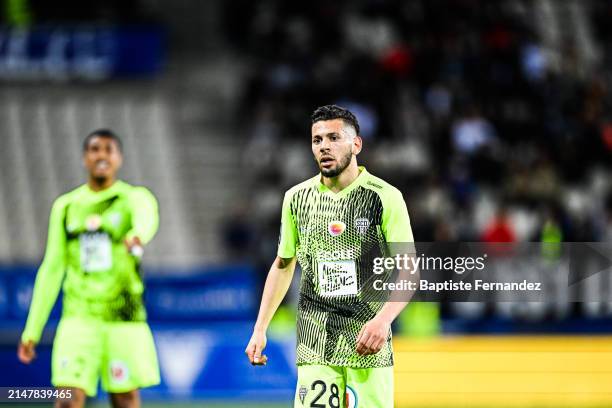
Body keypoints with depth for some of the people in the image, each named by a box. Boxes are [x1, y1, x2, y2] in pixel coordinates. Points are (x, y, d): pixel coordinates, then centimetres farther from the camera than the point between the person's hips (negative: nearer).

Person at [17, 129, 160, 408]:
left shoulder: (135, 199, 0)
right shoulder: (66, 206, 11)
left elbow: (147, 219, -26)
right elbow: (51, 270, 14)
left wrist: (137, 237, -52)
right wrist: (32, 331, 11)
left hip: (124, 319, -2)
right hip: (79, 319, 2)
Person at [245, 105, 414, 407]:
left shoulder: (385, 197, -4)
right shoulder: (297, 198, 9)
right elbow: (283, 265, 20)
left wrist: (382, 320, -22)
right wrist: (260, 329, 14)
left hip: (368, 342, -2)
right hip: (315, 345, 2)